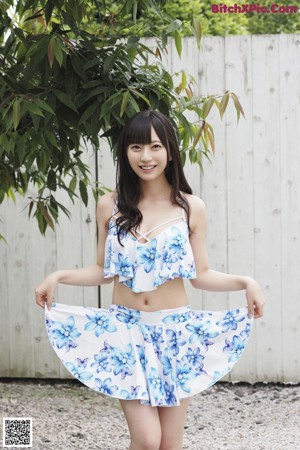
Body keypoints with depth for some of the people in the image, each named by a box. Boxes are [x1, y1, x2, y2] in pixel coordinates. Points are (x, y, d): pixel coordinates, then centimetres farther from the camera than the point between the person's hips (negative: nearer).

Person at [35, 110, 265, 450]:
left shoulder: (191, 208, -1)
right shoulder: (110, 206, 2)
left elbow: (200, 275, 3)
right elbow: (104, 270, 9)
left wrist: (245, 282, -11)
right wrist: (58, 277, -5)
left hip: (175, 331, 0)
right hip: (125, 330, 0)